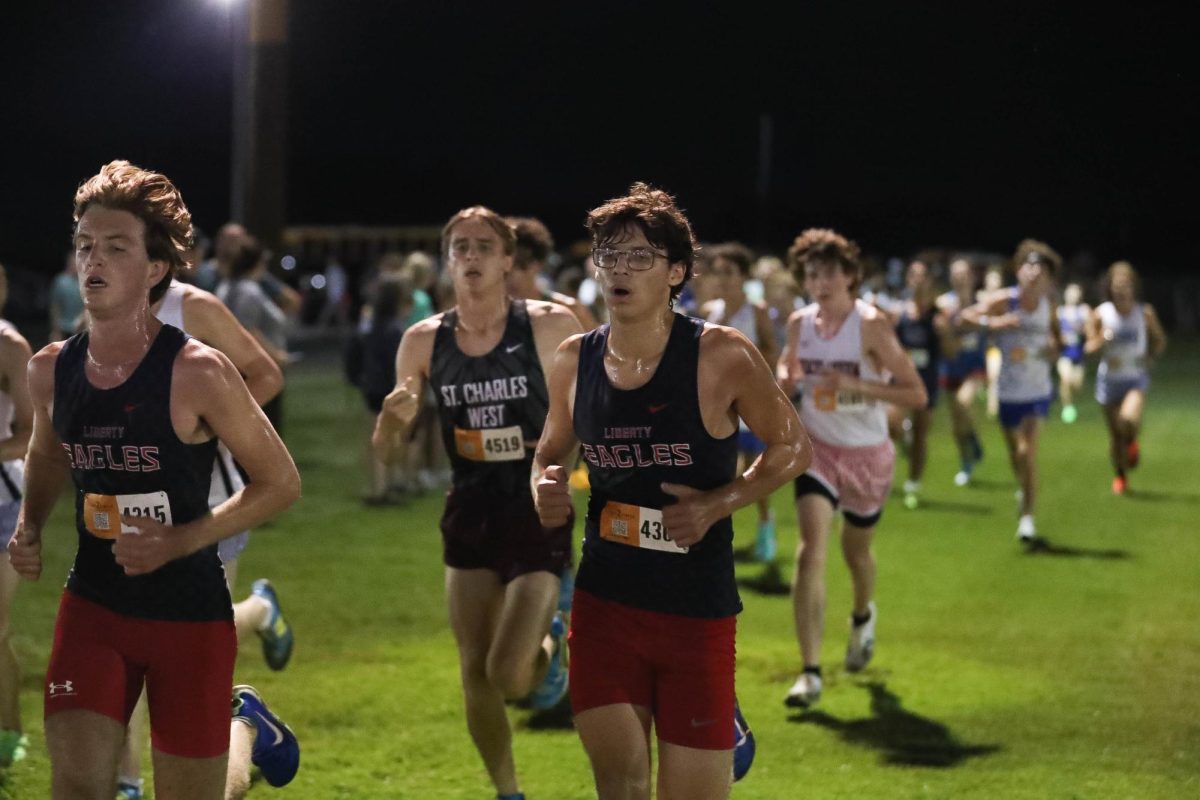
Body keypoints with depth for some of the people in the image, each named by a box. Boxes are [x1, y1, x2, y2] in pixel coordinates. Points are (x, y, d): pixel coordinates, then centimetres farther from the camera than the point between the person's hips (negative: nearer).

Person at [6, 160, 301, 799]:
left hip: (190, 612, -3)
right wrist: (29, 526, 0)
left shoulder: (198, 373, -17)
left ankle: (245, 725, 42)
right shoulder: (49, 369, -3)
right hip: (93, 604, 3)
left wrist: (179, 540, -20)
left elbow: (281, 483, -10)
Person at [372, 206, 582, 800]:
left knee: (509, 674, -15)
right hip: (469, 514, 4)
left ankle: (549, 647, 21)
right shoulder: (424, 341, -2)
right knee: (475, 675, 9)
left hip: (540, 514, -4)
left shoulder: (550, 326, -11)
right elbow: (386, 454, 3)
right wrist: (392, 419, -18)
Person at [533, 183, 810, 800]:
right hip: (604, 603, 3)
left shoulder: (722, 357, -11)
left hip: (698, 609, -2)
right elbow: (551, 452, 17)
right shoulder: (575, 360, 1)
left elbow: (791, 447, 0)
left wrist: (719, 503, -15)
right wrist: (545, 488, -6)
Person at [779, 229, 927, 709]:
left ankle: (863, 615, 55)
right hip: (818, 448, 2)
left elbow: (916, 394, -18)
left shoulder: (871, 325, -18)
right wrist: (784, 379, -8)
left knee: (856, 548, 18)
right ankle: (810, 672, -20)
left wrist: (856, 384, -30)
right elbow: (787, 366, 17)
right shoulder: (800, 323, -5)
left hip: (868, 453, -2)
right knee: (811, 546, -17)